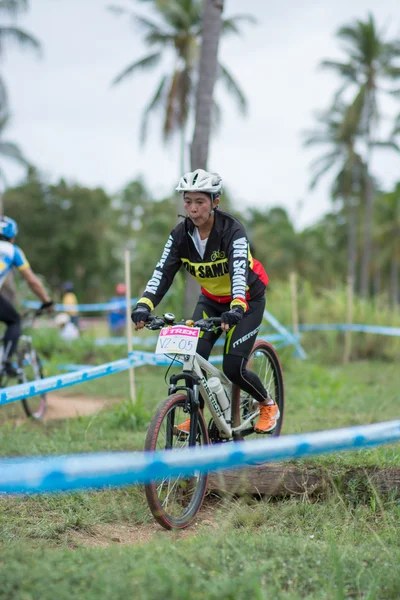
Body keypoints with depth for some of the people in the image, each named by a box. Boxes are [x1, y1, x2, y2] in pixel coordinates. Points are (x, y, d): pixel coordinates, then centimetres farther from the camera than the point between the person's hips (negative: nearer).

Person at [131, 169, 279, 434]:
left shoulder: (232, 230, -28)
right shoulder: (181, 234, -14)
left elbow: (239, 273, -41)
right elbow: (163, 272, -22)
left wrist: (236, 310, -58)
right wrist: (144, 305, -40)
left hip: (246, 300, -4)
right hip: (211, 300, 4)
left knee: (233, 368, -13)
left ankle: (268, 405, 15)